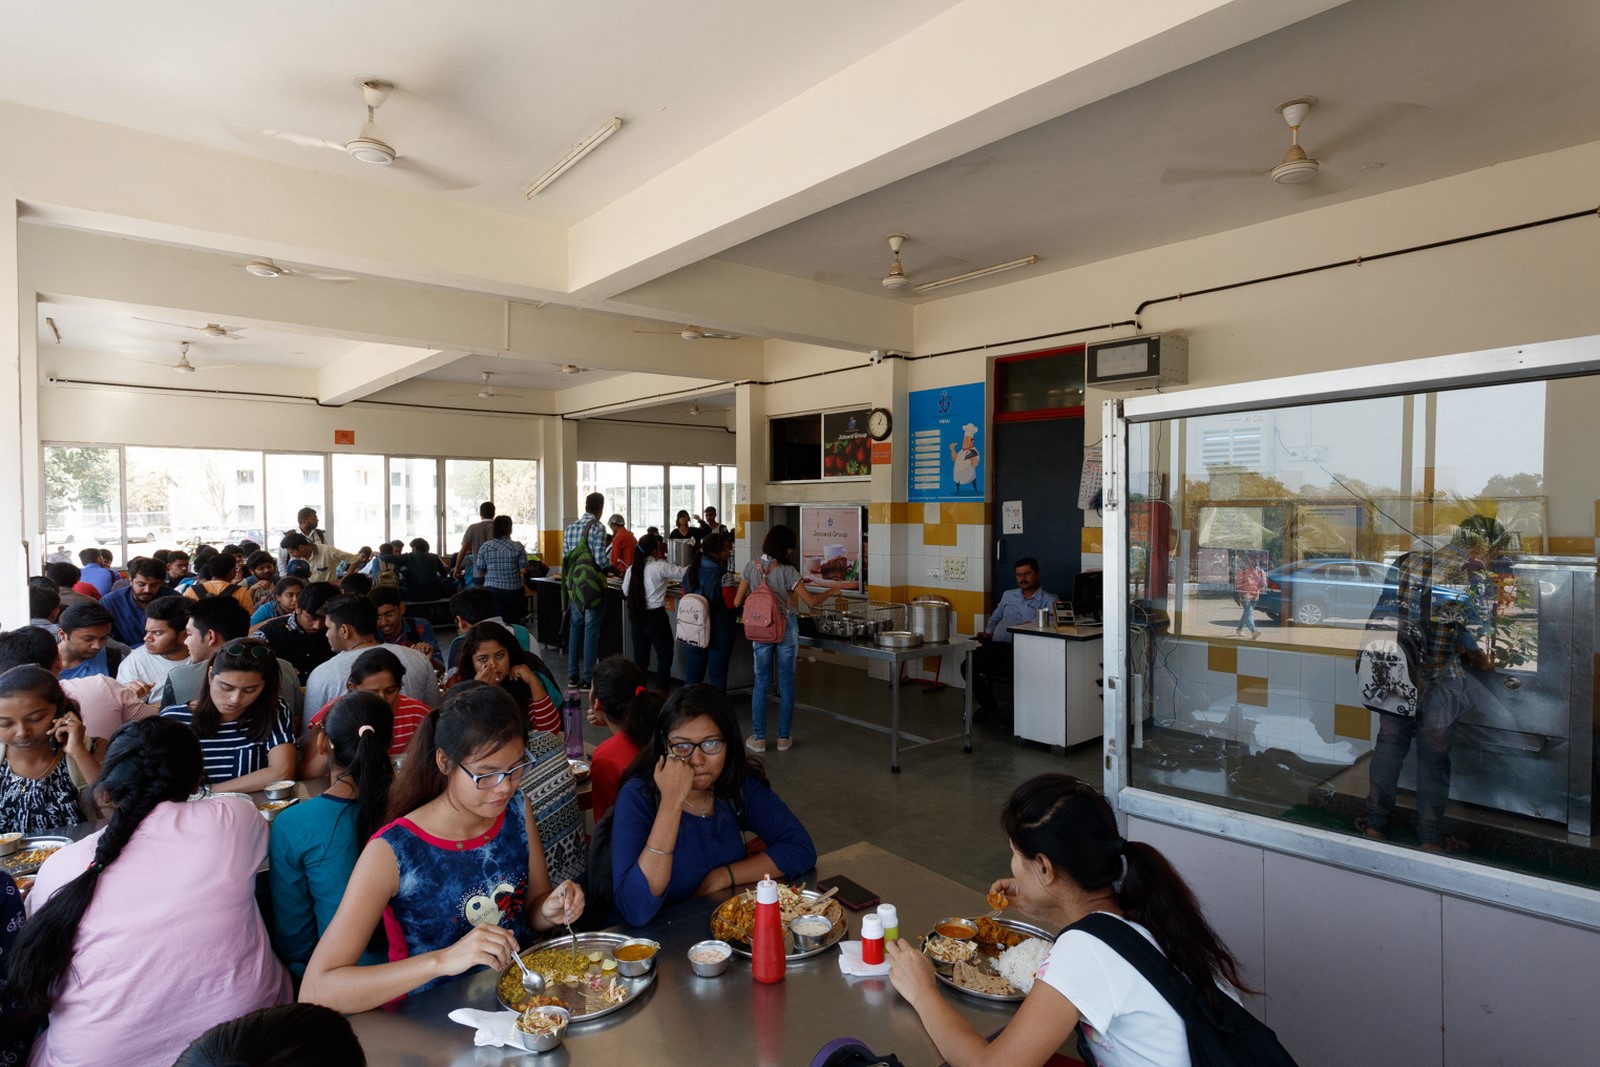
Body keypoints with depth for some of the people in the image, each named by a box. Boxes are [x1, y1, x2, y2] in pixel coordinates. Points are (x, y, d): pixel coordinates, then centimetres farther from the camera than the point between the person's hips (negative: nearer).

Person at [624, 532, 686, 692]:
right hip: (655, 617, -6)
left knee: (640, 656, 16)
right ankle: (661, 692, 6)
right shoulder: (660, 567, -15)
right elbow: (684, 573, -13)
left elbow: (625, 591, 12)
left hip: (636, 616, 6)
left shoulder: (632, 569, 1)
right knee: (665, 656, 7)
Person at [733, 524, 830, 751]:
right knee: (786, 683, 8)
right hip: (786, 629, -2)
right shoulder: (787, 570, -11)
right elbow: (811, 601, -12)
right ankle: (783, 738, 15)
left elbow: (737, 602, 2)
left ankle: (758, 739, 11)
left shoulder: (751, 567, -1)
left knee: (761, 682, 10)